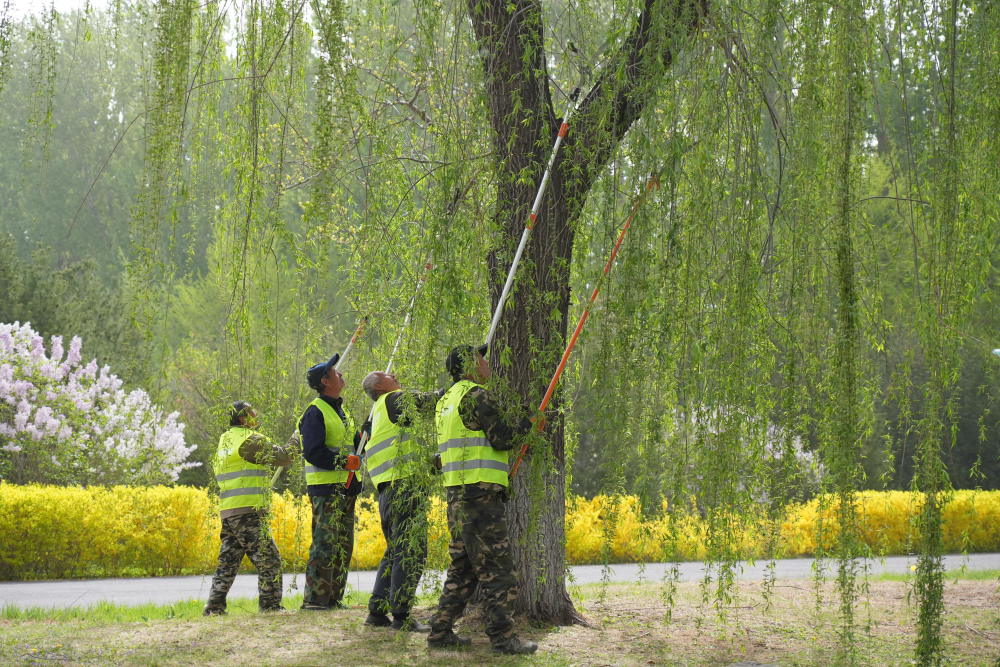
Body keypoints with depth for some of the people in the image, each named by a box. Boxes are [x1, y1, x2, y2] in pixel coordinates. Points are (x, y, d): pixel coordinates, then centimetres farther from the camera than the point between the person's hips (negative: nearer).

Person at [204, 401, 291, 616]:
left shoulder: (224, 441, 18)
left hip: (227, 512, 9)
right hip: (248, 511, -9)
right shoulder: (250, 440, -9)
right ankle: (270, 605, -2)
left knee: (228, 561, 12)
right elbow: (283, 456, -10)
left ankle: (215, 606, 9)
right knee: (269, 560, -3)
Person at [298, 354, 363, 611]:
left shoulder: (342, 411, 19)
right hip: (326, 488, -9)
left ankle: (333, 598, 15)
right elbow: (312, 452, -18)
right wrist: (343, 462, -21)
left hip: (346, 488, 9)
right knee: (324, 543, -11)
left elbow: (356, 444, 25)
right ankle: (314, 598, -9)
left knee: (343, 546, 10)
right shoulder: (315, 412, -10)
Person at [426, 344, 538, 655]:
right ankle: (503, 637, -7)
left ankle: (441, 631, 15)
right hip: (480, 493, -10)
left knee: (463, 567, 14)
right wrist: (523, 424, 3)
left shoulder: (447, 400, 20)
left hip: (457, 495, 10)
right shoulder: (475, 395, -9)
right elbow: (501, 437, -14)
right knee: (495, 567, -7)